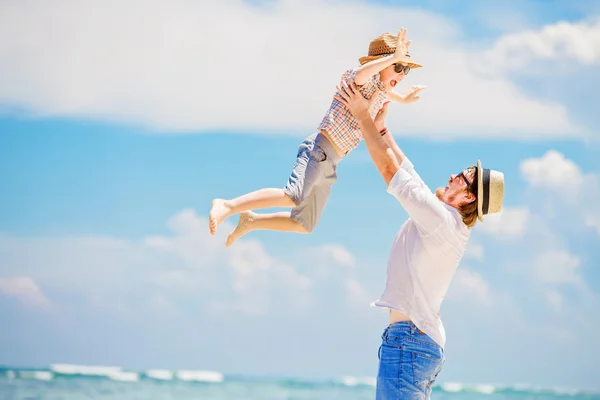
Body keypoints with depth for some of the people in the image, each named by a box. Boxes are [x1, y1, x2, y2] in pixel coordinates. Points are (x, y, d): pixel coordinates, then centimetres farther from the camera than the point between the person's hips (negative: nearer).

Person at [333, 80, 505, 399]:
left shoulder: (443, 219, -13)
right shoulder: (448, 223, 15)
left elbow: (390, 168, -11)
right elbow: (405, 170, 24)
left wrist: (363, 116, -4)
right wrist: (380, 128, 25)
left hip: (407, 341, -10)